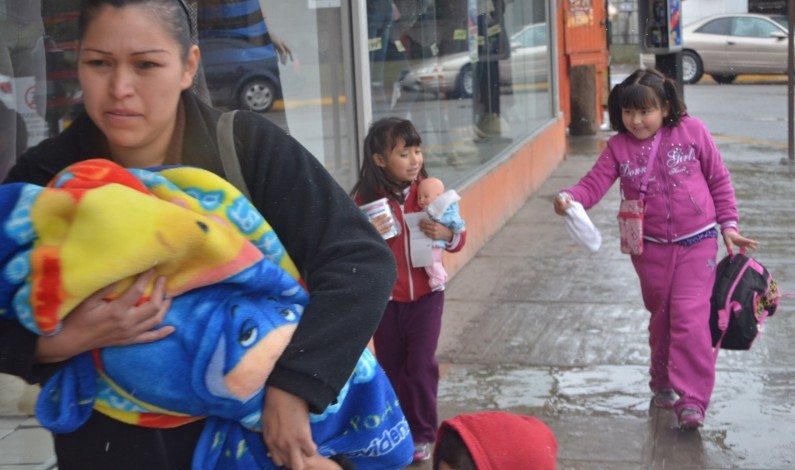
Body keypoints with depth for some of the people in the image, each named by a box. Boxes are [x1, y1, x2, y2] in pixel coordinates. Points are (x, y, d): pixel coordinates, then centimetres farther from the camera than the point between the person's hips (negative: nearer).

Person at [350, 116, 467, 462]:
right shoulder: (364, 199, -11)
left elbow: (458, 239, 2)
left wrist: (447, 234, -21)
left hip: (426, 294, 0)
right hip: (384, 298, 0)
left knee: (421, 366, 1)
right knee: (391, 368, 12)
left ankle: (422, 434, 16)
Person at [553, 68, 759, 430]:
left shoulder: (692, 131, -7)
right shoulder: (619, 147, -4)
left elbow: (719, 180, 1)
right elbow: (595, 183, -12)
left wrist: (728, 224, 0)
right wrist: (570, 198, -33)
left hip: (696, 243, -3)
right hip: (650, 248, 3)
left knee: (689, 318, -11)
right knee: (660, 318, 16)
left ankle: (691, 400, -4)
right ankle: (663, 384, 35)